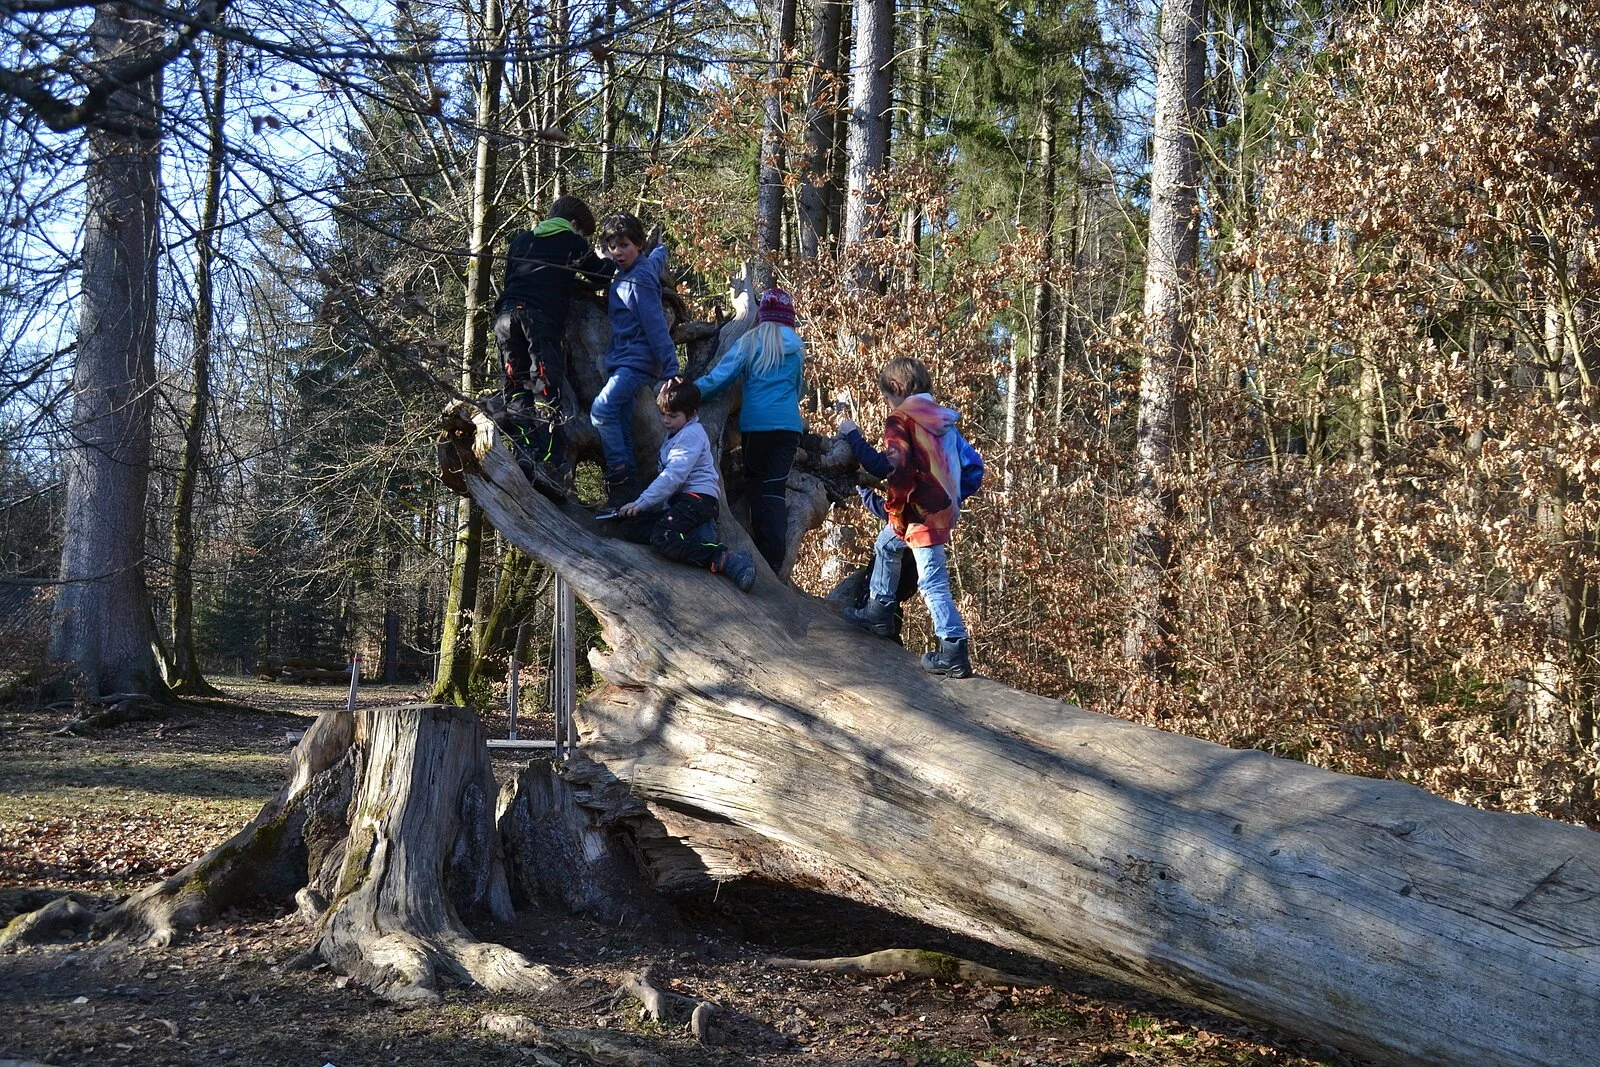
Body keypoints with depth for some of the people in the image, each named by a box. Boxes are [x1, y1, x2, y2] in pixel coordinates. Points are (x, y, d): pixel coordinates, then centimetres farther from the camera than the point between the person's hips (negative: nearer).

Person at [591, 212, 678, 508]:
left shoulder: (639, 281, -13)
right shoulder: (623, 275, 13)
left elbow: (656, 326, -18)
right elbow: (659, 254, 33)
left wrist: (671, 370, -21)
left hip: (636, 361, -10)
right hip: (622, 361, 10)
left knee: (602, 410, -25)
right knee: (621, 429, 6)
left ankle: (620, 474, -24)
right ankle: (629, 487, 7)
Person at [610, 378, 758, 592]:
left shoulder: (691, 434, -8)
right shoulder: (675, 435, 24)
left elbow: (673, 476, -18)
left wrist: (641, 503, -18)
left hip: (698, 497, -10)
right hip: (680, 501, 10)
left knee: (662, 538, -33)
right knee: (630, 528, -3)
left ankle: (726, 560, -38)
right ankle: (694, 535, -16)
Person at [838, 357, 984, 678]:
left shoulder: (901, 419, -12)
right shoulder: (943, 419, 12)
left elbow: (890, 467, -25)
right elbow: (973, 468, 11)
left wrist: (852, 436, -16)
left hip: (922, 514, -9)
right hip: (943, 507, 9)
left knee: (933, 583, -6)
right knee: (887, 544, 29)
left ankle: (954, 654, -8)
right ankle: (879, 612, 39)